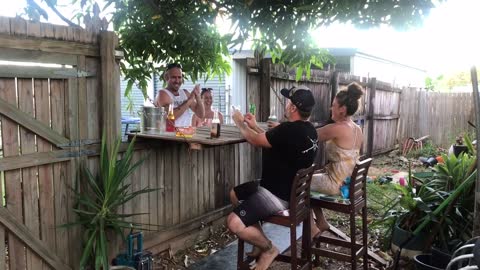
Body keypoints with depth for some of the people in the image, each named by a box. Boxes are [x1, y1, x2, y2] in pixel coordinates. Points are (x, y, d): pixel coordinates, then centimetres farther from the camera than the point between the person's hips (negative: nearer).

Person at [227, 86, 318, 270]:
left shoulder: (289, 130, -28)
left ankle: (268, 249, 5)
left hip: (280, 195, -11)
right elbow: (268, 140, 18)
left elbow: (255, 140, -14)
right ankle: (260, 240, 23)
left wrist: (239, 122, 3)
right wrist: (254, 126, 18)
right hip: (291, 188, 11)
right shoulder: (308, 129, 3)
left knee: (234, 223, -20)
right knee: (235, 193, 21)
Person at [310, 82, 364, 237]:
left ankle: (312, 228, 12)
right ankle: (321, 222, 26)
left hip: (337, 184, -9)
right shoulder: (357, 129, 4)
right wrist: (327, 168, 12)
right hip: (349, 182, 9)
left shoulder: (337, 128, -23)